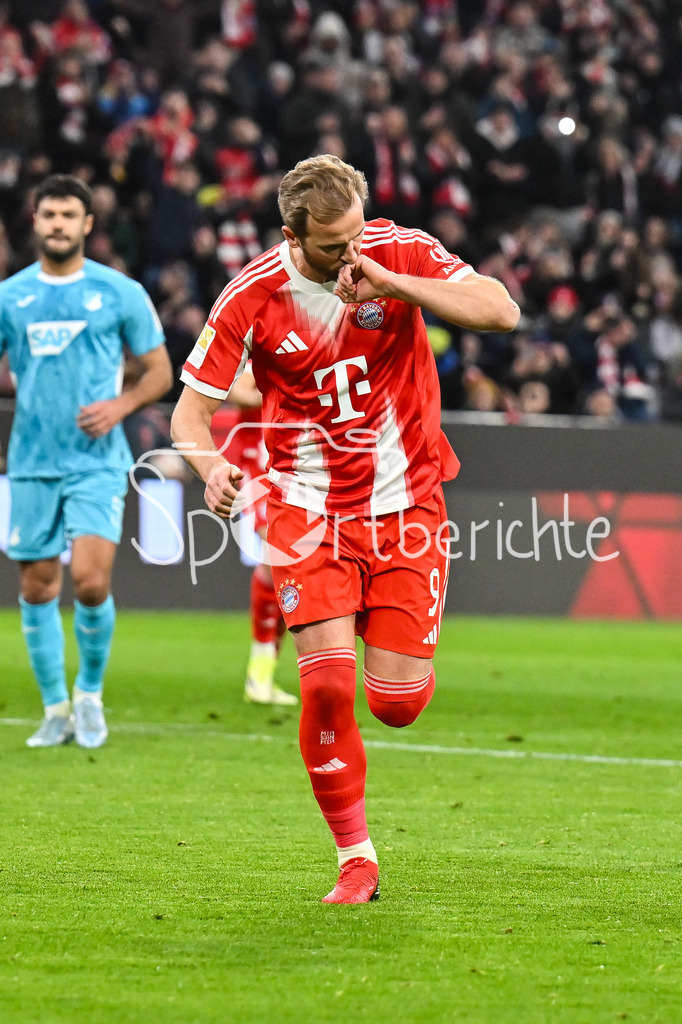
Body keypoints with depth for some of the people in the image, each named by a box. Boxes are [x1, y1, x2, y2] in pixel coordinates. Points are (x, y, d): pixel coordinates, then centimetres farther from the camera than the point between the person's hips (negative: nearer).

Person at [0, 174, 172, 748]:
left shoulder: (120, 292, 1)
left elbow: (159, 371, 6)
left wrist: (120, 405, -11)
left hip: (97, 460, -3)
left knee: (91, 581, -15)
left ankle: (90, 692, 8)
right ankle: (56, 710, 18)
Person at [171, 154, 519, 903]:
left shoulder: (399, 254, -9)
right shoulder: (252, 297, -11)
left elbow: (501, 312, -18)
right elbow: (190, 410, -6)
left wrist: (392, 284, -27)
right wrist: (210, 464, -29)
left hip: (406, 502, 1)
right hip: (308, 507, -1)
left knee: (398, 702, -4)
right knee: (327, 684, -16)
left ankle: (393, 653, 35)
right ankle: (356, 859, -1)